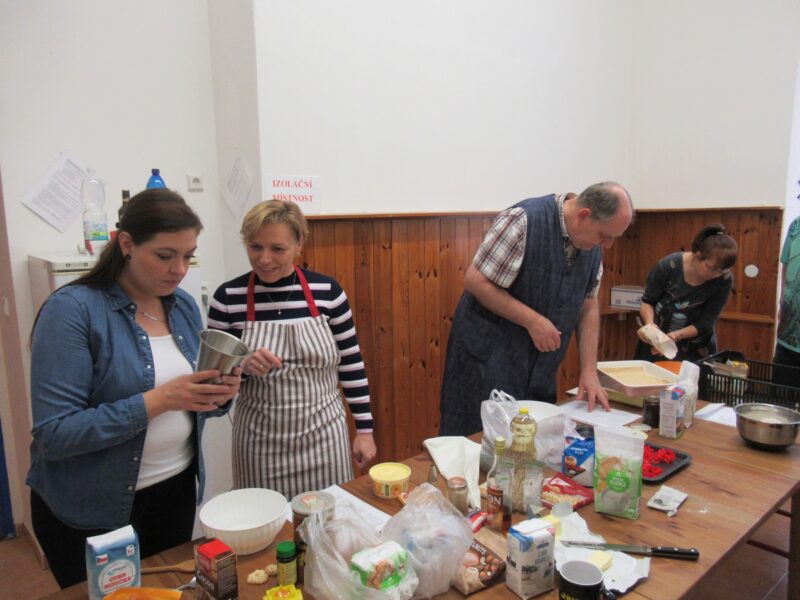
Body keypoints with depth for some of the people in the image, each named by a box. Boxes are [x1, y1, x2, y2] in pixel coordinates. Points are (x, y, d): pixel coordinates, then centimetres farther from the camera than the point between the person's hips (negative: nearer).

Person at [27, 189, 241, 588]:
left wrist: (218, 395, -14)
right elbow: (53, 435, -23)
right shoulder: (73, 309, -18)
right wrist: (158, 400, -30)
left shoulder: (184, 306, -1)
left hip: (176, 490, 6)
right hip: (89, 511, -5)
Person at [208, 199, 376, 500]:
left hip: (323, 436, 1)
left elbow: (351, 363, 2)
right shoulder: (228, 297, -6)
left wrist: (364, 429, 3)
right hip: (260, 440, 0)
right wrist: (243, 365, -21)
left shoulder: (327, 290, -5)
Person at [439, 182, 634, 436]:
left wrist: (589, 371, 2)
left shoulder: (592, 246, 2)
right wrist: (533, 320, -22)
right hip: (488, 357, -6)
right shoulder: (524, 220, -20)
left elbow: (588, 306, 9)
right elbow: (475, 281, -19)